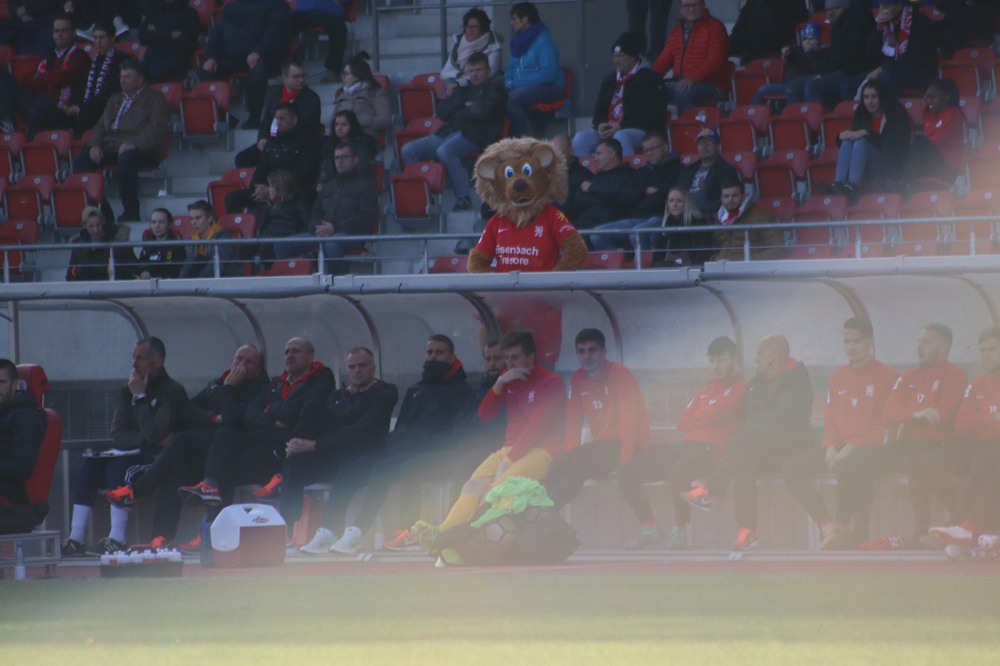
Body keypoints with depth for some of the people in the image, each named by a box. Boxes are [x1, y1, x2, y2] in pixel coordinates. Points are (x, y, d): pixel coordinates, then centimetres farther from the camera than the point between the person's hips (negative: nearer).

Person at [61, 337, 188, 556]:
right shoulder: (127, 392, 13)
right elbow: (117, 436, 4)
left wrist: (140, 397, -13)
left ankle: (117, 539, -38)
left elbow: (153, 434, -19)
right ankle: (76, 538, -24)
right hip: (132, 455, 7)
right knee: (89, 466, -18)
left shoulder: (173, 392, -8)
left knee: (118, 466, -32)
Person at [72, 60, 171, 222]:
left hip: (142, 150, -6)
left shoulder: (154, 98, 7)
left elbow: (158, 129, -7)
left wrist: (133, 144, -22)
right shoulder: (116, 99, 28)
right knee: (79, 162, -19)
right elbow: (101, 126, 26)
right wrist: (95, 144, 3)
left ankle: (131, 213, -31)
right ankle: (102, 212, -17)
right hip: (110, 147, 6)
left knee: (125, 158, -42)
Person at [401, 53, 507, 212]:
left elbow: (483, 112, -9)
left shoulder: (494, 90, 9)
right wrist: (465, 105, 2)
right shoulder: (465, 89, 28)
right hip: (448, 133, 8)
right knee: (408, 150, -6)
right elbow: (442, 111, 17)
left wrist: (460, 113, 5)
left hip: (475, 136, -8)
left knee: (445, 151, -39)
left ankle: (463, 199, -31)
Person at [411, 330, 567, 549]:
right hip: (511, 448, 7)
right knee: (473, 485, -22)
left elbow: (537, 428, -13)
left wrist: (507, 462, -20)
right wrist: (500, 384, -1)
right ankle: (443, 532, -44)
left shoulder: (551, 382, -4)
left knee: (499, 487, -33)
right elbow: (484, 415, 15)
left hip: (542, 450, -7)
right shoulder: (510, 379, 19)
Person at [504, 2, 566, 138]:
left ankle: (526, 138, -29)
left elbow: (547, 74, -20)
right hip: (525, 87, 7)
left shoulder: (543, 41, -11)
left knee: (513, 97, -34)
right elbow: (511, 70, 21)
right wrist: (509, 83, -4)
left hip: (550, 87, -7)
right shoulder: (519, 41, 14)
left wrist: (516, 84, -20)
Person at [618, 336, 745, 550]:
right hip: (685, 445, 8)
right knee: (626, 473, -3)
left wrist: (697, 419, 8)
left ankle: (679, 531, -26)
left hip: (711, 449, -8)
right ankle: (650, 529, 4)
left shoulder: (739, 388, 4)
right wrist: (707, 420, 0)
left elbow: (716, 415, -10)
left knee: (679, 469, -42)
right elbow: (682, 423, 14)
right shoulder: (704, 393, 27)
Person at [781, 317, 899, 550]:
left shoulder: (886, 376, -4)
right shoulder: (838, 377, 17)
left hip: (870, 449, -7)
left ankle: (843, 526, -20)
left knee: (845, 466, -40)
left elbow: (889, 425, -10)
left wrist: (853, 447, -16)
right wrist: (830, 447, -4)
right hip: (840, 447, 7)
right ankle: (828, 525, -17)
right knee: (792, 467, -12)